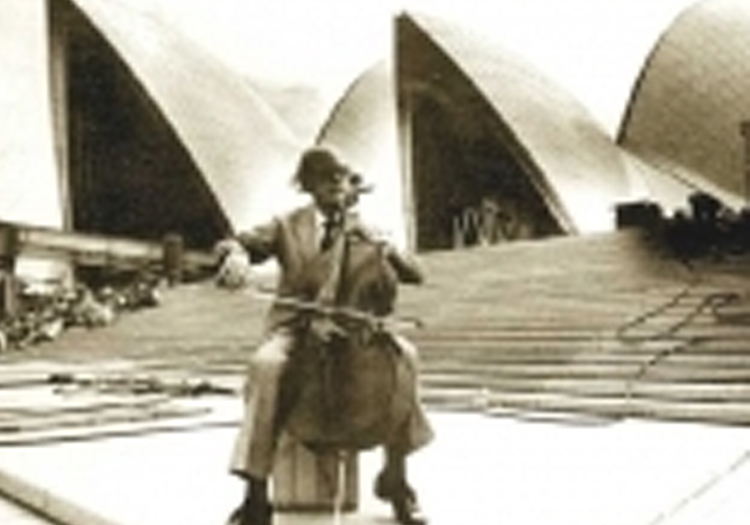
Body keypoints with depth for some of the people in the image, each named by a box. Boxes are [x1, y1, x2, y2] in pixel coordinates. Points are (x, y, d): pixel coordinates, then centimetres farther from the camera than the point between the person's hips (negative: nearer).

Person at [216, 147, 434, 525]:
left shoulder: (361, 231, 12)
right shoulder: (287, 226, 7)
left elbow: (414, 275, 7)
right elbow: (230, 245, -1)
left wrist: (381, 247, -13)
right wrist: (235, 256, -26)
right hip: (294, 327, -2)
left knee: (404, 354, -28)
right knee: (266, 364, -37)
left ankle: (395, 477, -13)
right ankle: (256, 494, -32)